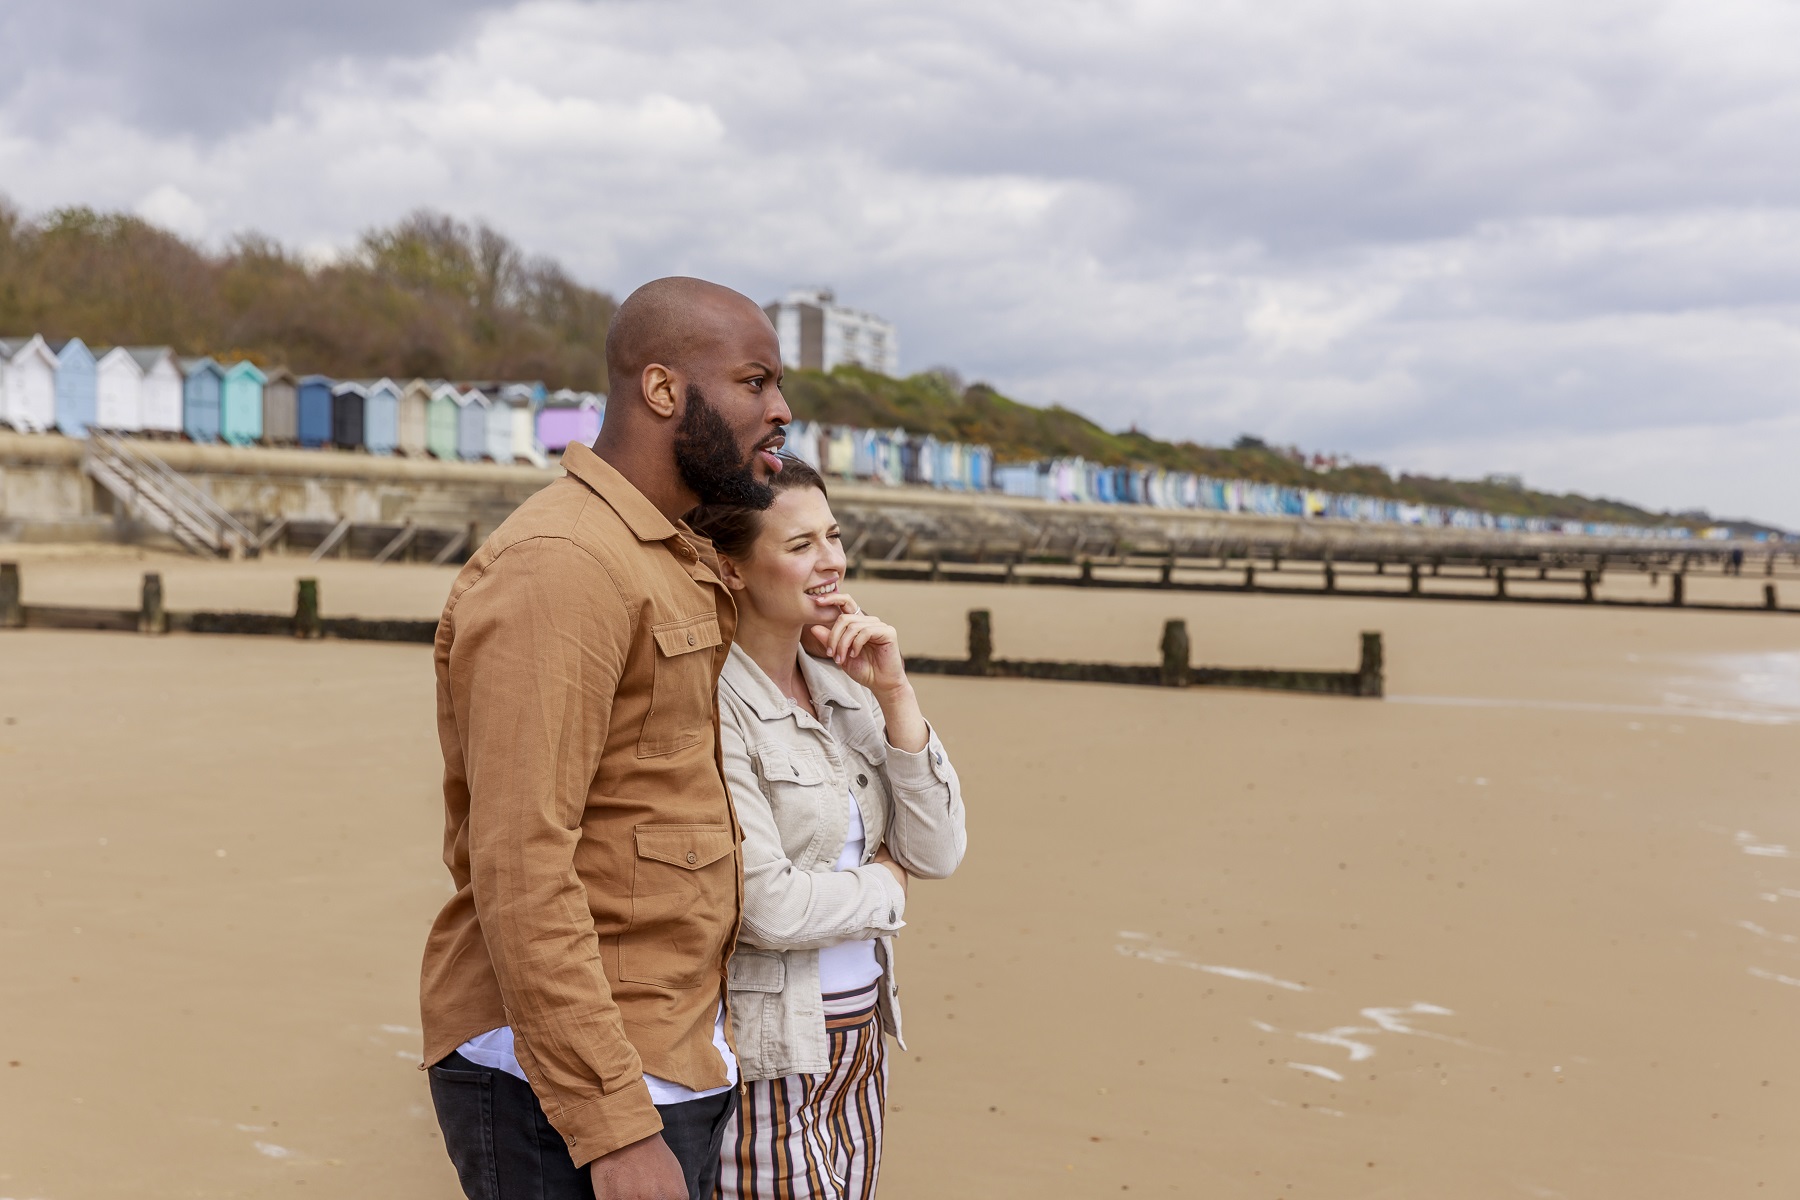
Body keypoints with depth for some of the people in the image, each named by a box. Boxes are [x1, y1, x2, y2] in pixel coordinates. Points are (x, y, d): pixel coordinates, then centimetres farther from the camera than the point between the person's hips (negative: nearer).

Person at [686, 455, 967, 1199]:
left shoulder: (844, 689, 7)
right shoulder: (711, 702, -16)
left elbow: (937, 853, 1)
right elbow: (767, 908, -21)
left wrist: (895, 693, -7)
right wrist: (884, 883, -3)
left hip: (857, 1043, 7)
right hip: (763, 1058, -7)